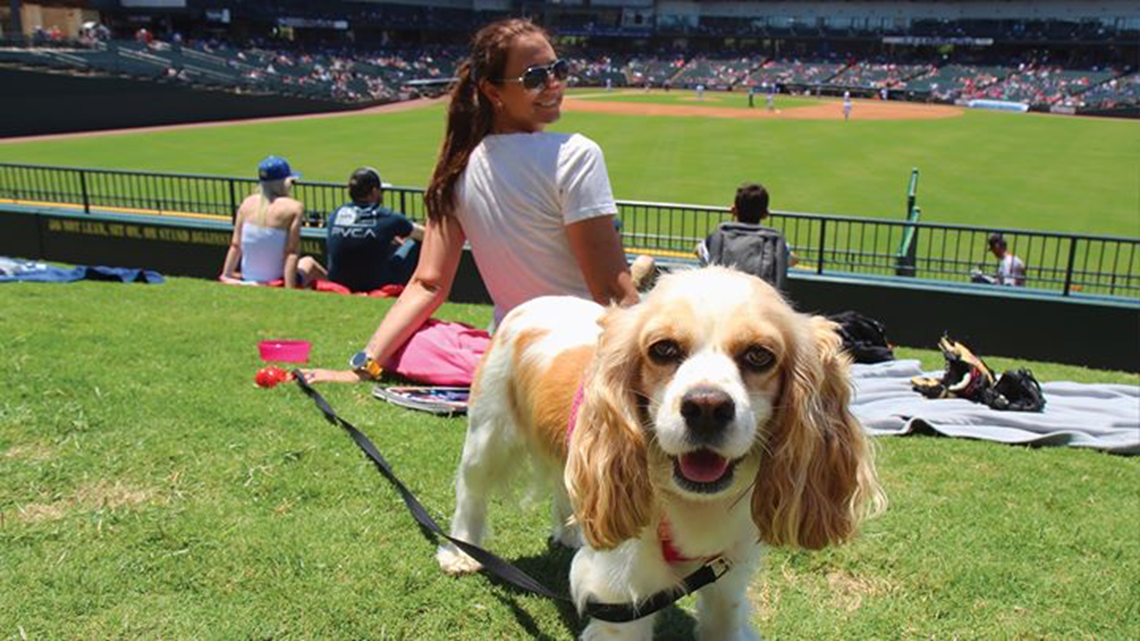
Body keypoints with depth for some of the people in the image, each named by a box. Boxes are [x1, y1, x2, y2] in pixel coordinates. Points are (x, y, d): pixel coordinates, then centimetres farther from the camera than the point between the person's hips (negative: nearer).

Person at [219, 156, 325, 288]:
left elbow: (235, 246, 3)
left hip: (246, 282, 5)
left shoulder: (247, 203, 1)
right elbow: (292, 254, -19)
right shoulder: (294, 208, -13)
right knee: (309, 263, 26)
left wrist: (225, 277, 12)